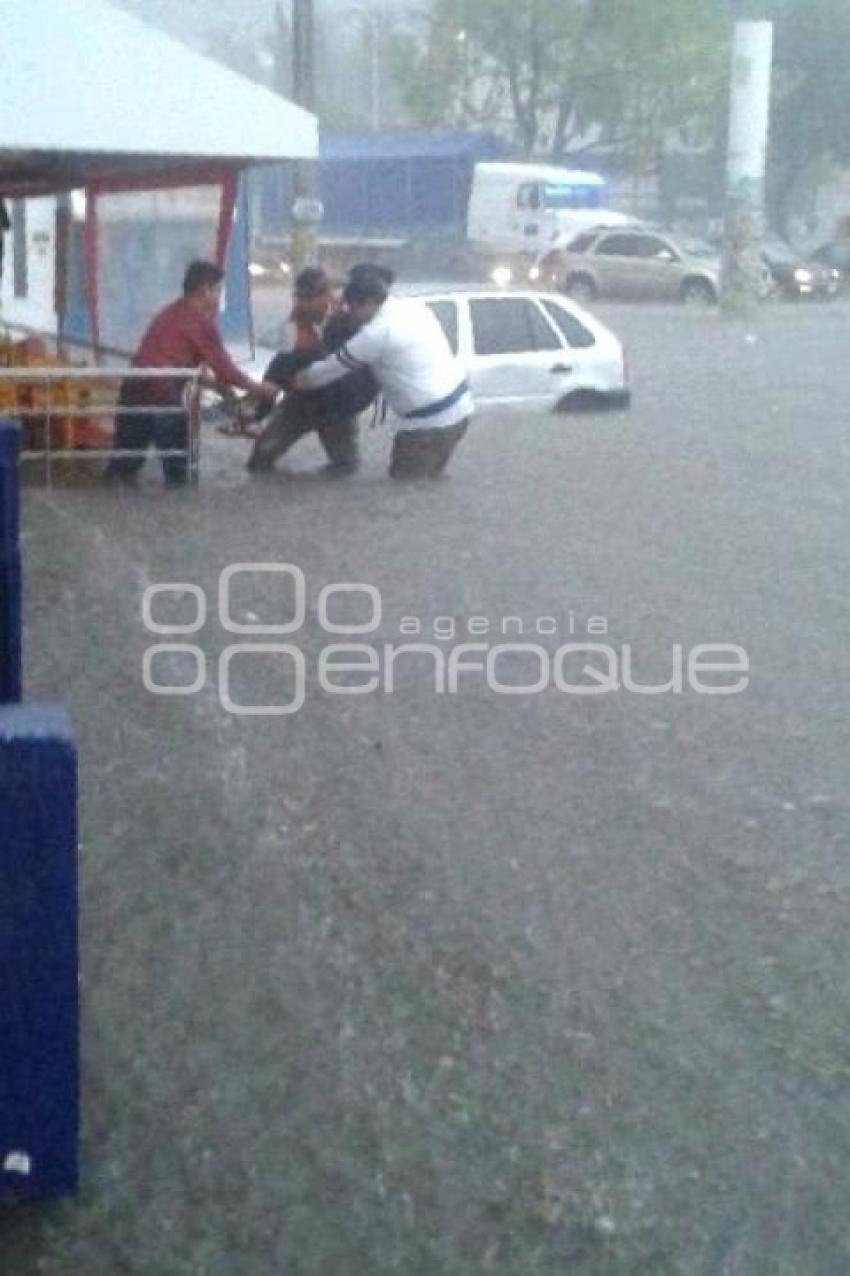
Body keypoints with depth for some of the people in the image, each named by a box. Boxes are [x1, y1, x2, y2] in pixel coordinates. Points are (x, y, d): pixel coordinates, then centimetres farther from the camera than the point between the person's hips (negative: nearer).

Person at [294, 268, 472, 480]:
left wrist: (299, 380, 13)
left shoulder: (377, 332, -15)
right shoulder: (415, 306, 8)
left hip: (431, 422, -9)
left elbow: (333, 367, -4)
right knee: (428, 480, 18)